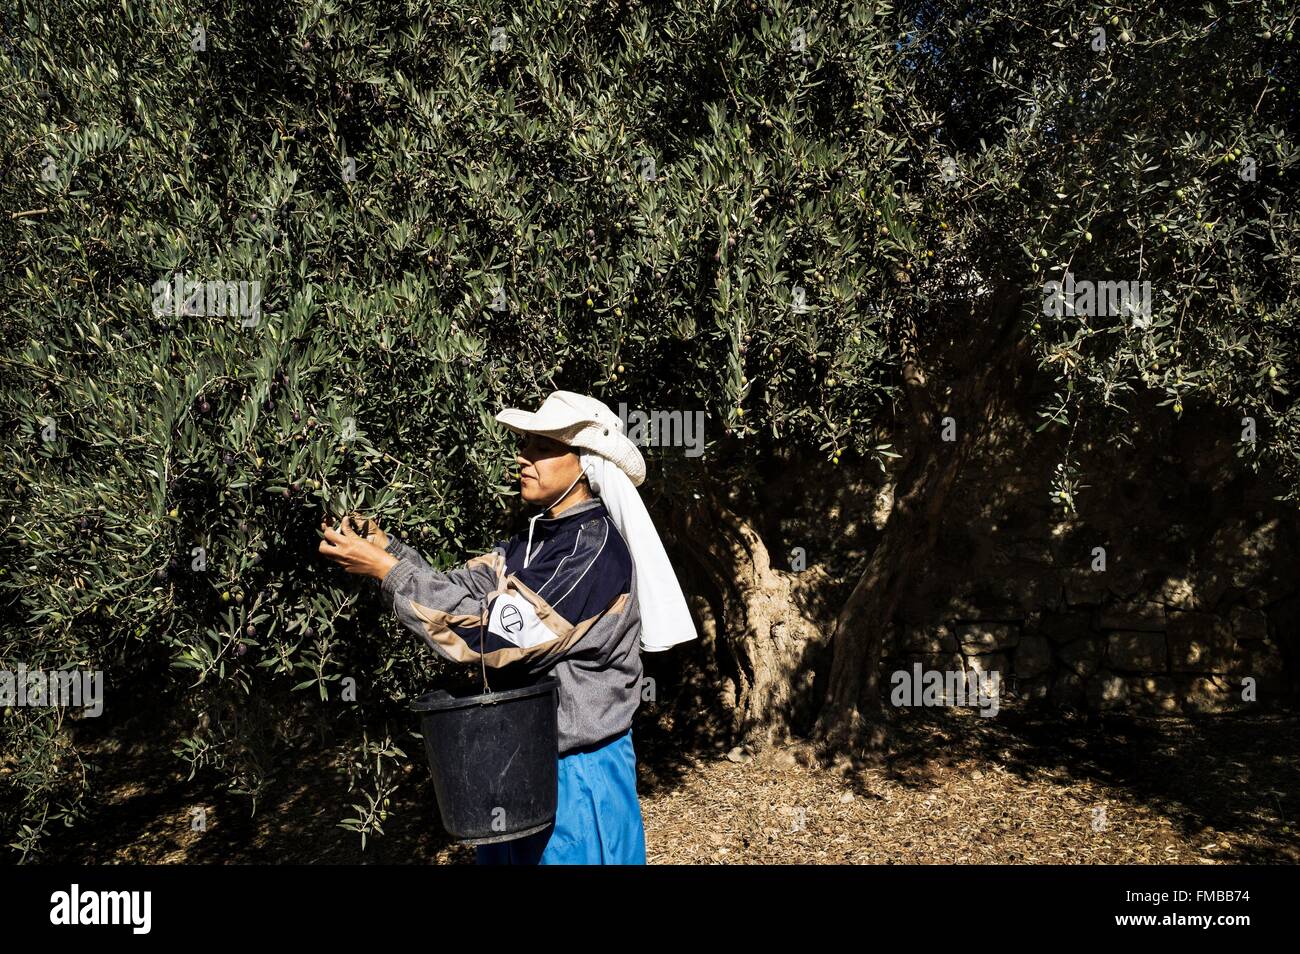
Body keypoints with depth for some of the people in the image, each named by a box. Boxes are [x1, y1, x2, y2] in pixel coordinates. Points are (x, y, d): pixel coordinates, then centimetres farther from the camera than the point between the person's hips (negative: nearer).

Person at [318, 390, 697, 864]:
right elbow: (457, 594, -1)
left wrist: (389, 571, -23)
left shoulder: (596, 548, -21)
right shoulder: (532, 539, 6)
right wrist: (383, 547, -14)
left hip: (577, 773, -8)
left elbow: (496, 631, -26)